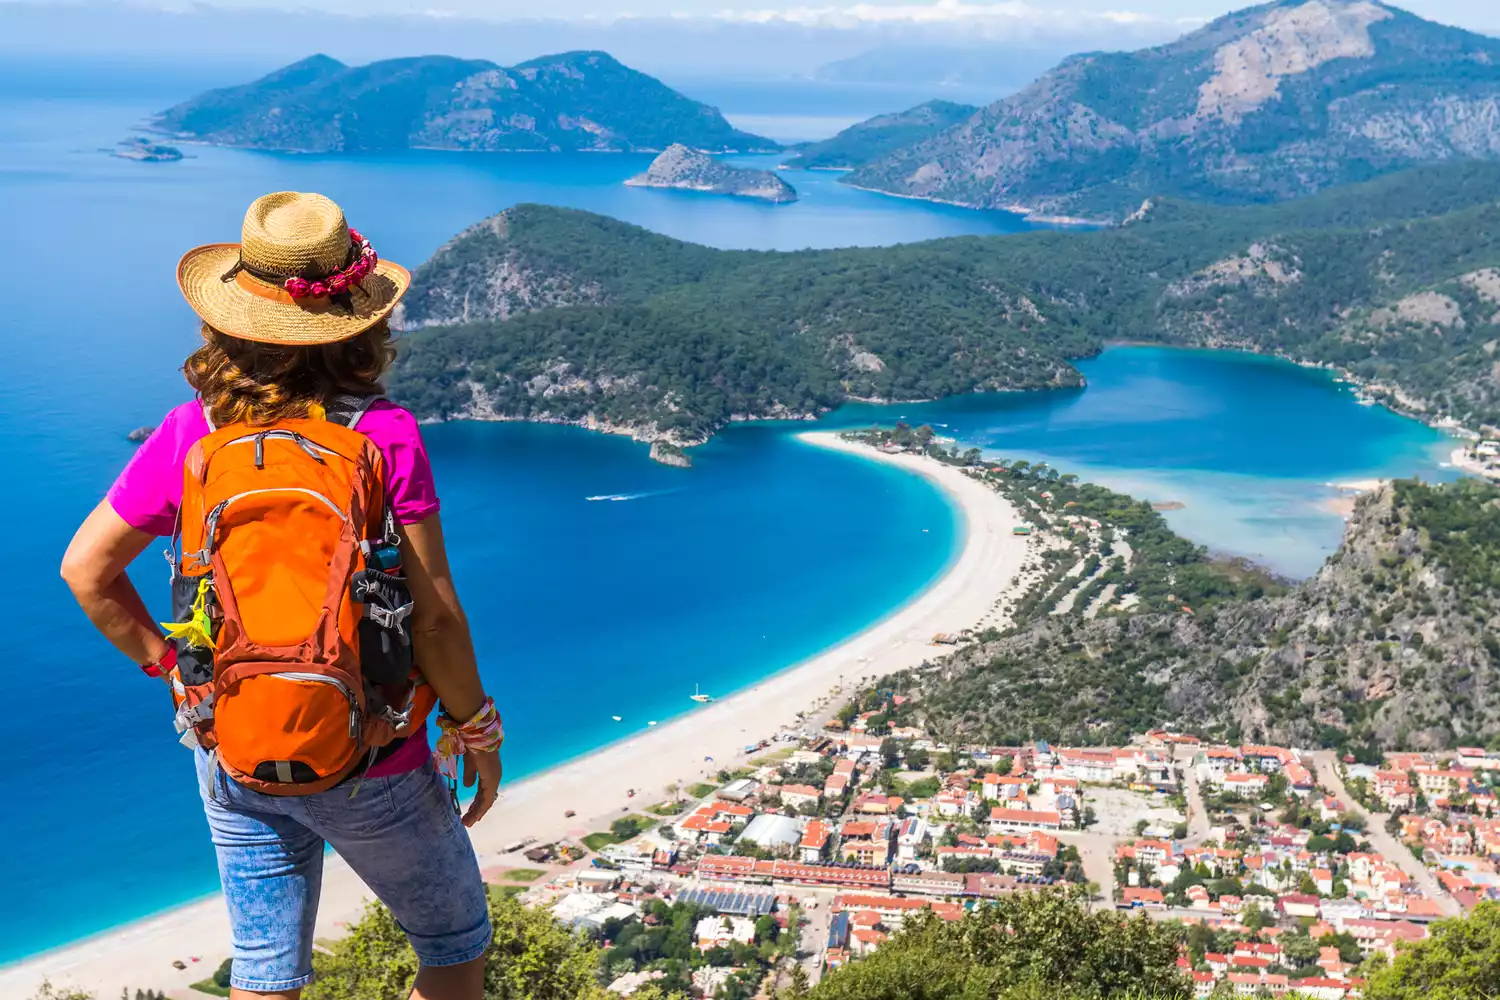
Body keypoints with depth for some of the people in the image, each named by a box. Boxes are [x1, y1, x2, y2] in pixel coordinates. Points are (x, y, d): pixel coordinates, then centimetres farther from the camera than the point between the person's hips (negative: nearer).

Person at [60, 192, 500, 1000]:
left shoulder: (192, 433, -8)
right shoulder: (383, 434, -19)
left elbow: (86, 566, -1)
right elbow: (434, 614, -17)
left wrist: (166, 664, 9)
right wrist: (474, 729, -4)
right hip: (365, 764, -4)